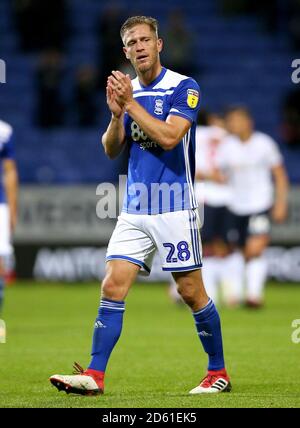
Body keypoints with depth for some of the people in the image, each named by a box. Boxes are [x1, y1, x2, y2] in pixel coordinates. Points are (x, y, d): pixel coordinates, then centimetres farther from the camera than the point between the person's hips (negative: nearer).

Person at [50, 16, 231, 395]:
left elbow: (169, 137, -20)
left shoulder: (183, 88, -7)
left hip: (174, 209, -5)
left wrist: (131, 103, -19)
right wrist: (116, 114, -9)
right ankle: (94, 375, -7)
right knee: (112, 286, -5)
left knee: (191, 292, 0)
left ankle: (218, 373, 14)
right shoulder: (126, 91, 11)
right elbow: (111, 150, 9)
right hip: (134, 209, 5)